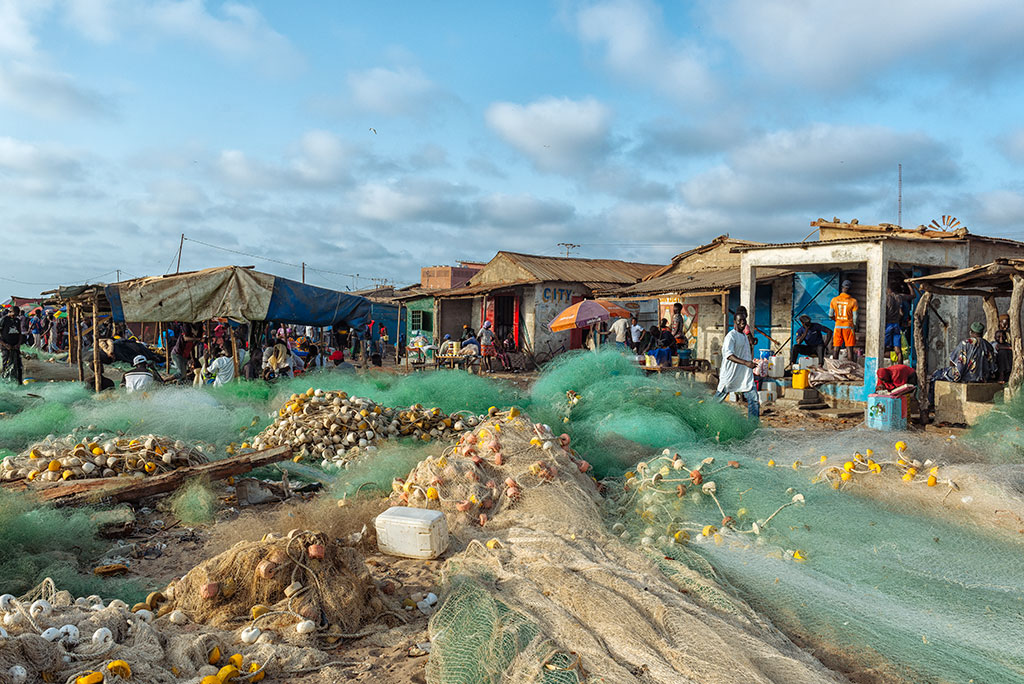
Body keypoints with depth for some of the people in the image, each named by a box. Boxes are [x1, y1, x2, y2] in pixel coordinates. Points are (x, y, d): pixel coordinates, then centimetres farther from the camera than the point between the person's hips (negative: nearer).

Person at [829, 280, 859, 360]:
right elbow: (855, 317, -8)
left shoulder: (834, 300, -1)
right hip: (848, 326, -2)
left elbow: (830, 315, 1)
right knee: (849, 348, 3)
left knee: (836, 347, 7)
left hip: (838, 326, 2)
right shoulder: (853, 301, -9)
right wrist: (854, 326, 7)